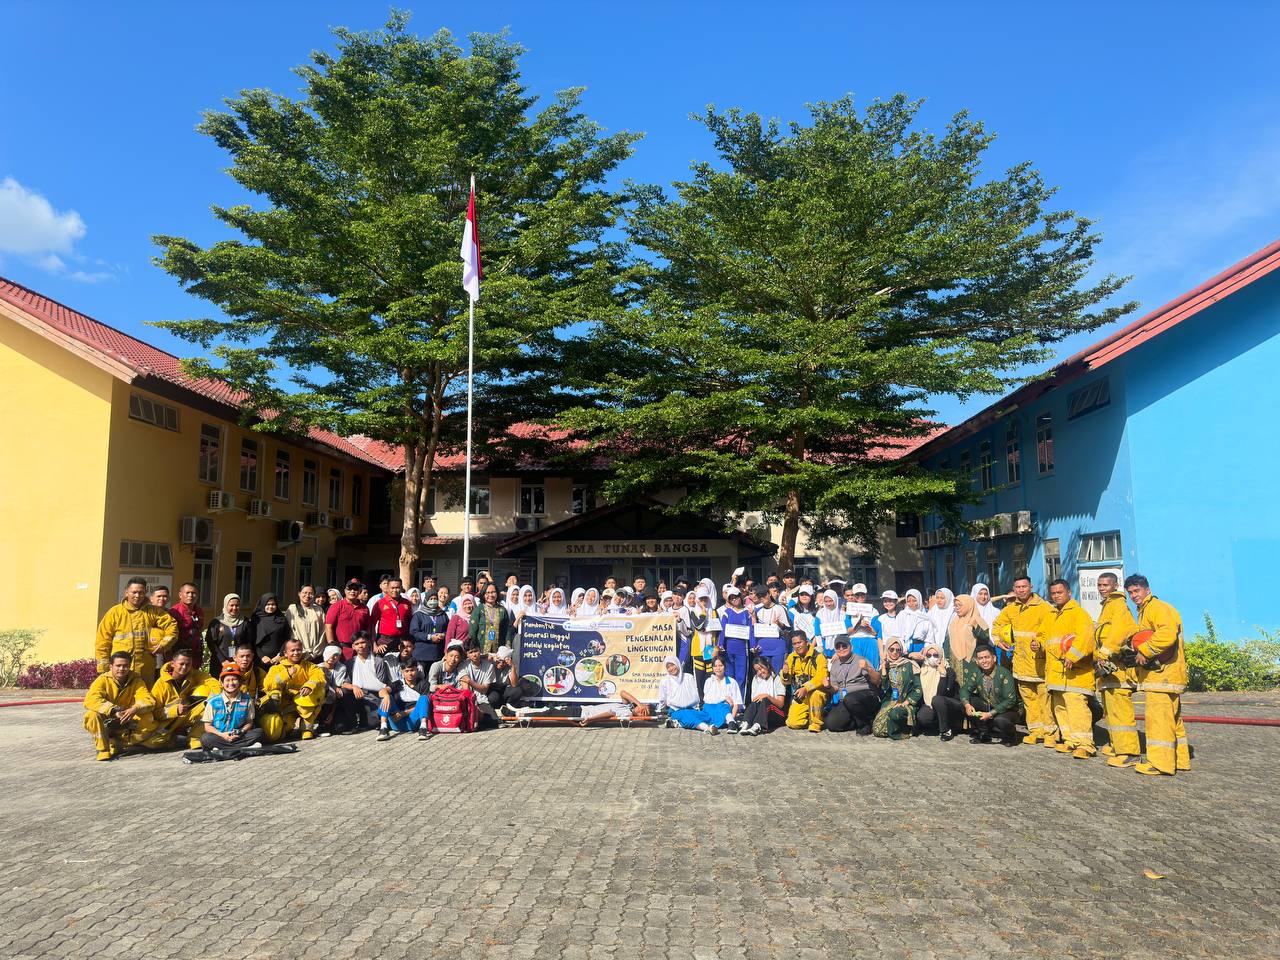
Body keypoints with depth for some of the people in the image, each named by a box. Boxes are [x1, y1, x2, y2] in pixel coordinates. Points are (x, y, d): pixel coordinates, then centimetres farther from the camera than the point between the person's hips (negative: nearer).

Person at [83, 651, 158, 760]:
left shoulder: (136, 680, -7)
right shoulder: (103, 680, -13)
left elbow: (148, 700, -17)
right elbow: (90, 700, -28)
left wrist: (135, 709, -40)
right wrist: (113, 710, -41)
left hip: (126, 723, 1)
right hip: (106, 723, -1)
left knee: (148, 718, -26)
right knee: (92, 715, -32)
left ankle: (118, 744, -13)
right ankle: (103, 749, -18)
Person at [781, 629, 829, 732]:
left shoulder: (818, 656, -11)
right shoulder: (791, 657, 4)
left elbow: (821, 678, -23)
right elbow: (787, 681, 8)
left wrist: (806, 689, -36)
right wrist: (785, 674, -15)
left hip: (817, 693, -4)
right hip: (799, 697, 4)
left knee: (814, 694, -39)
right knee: (793, 723, -14)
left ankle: (816, 723, -16)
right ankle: (809, 717, 18)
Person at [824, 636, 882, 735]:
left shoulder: (861, 661, 2)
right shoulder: (834, 665, 18)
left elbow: (877, 681, -6)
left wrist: (868, 668, -24)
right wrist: (829, 687, -5)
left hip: (865, 695, -5)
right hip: (843, 702, 5)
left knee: (849, 699, -38)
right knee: (831, 724, -19)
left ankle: (865, 723, -13)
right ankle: (857, 722, 4)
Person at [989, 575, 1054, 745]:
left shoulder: (1044, 608, -8)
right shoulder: (1010, 609, 11)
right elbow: (996, 625, 27)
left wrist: (1040, 645, -28)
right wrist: (998, 640, 13)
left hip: (1039, 660, -6)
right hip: (1021, 661, 6)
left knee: (1045, 696, -6)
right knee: (1028, 697, 10)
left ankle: (1050, 731, 4)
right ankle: (1035, 730, 19)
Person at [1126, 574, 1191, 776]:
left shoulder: (1158, 608, -11)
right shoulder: (1144, 611, 23)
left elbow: (1168, 634, -27)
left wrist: (1144, 652, -21)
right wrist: (1137, 652, 12)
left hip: (1162, 674, -11)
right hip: (1163, 674, 11)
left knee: (1159, 717, -11)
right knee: (1172, 718, 15)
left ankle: (1160, 763, -9)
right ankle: (1180, 759, 23)